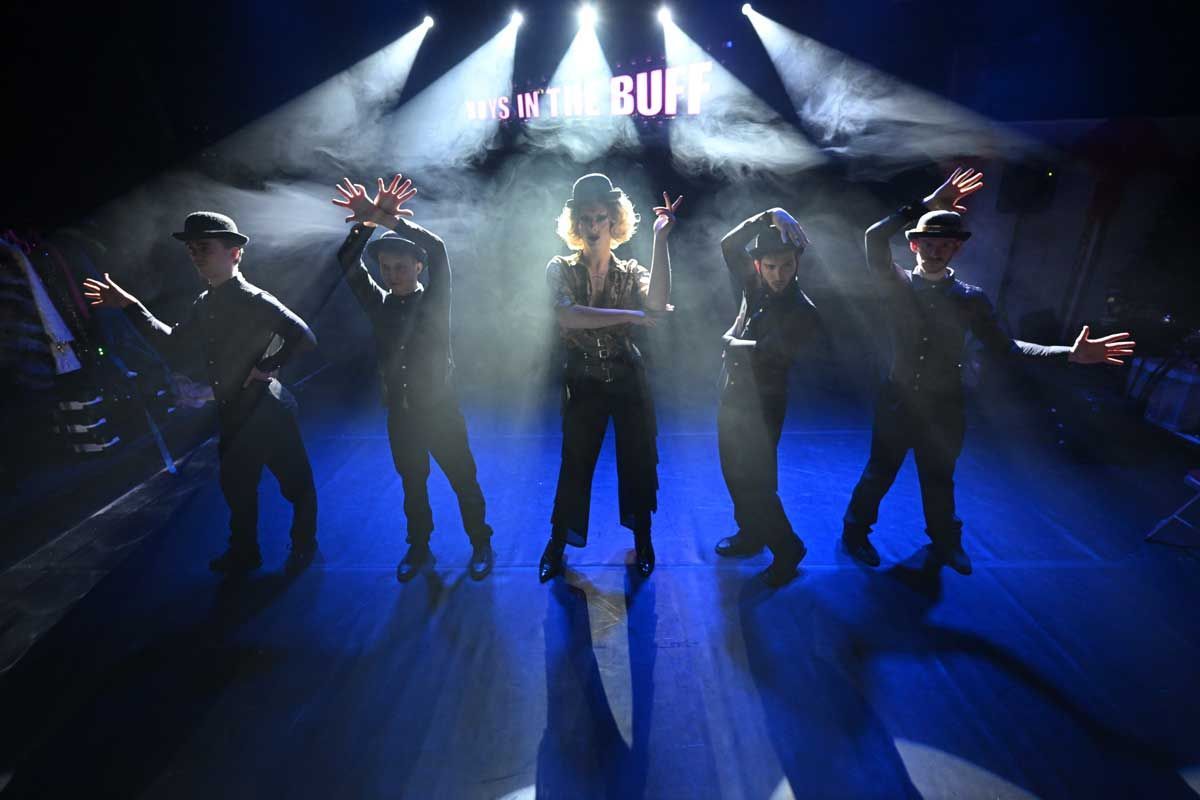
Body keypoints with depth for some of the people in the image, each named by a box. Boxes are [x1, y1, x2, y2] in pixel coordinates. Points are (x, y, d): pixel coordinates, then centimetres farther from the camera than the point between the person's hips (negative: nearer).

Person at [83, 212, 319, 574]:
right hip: (233, 414, 8)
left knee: (296, 484, 7)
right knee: (236, 486, 19)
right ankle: (244, 552, 37)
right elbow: (171, 338, 20)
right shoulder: (205, 304, 9)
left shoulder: (254, 300, -16)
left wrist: (268, 367, -19)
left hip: (267, 411, -8)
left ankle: (304, 547, 28)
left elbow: (304, 337, -25)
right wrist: (131, 306, 13)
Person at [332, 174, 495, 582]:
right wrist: (368, 221, -18)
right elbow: (348, 262, -6)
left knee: (463, 483, 8)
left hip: (441, 411, -3)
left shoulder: (434, 300, -6)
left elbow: (436, 249, -19)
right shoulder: (379, 304, 3)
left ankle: (481, 545, 27)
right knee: (412, 486, 17)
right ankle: (419, 548, 35)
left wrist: (389, 217, -20)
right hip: (400, 414, 4)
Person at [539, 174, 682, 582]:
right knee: (575, 464, 8)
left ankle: (642, 540, 33)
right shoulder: (560, 269, -2)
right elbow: (568, 316, -22)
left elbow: (657, 302, -22)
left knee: (638, 460, 10)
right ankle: (557, 544, 29)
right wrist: (631, 315, -23)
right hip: (582, 380, -1)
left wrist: (660, 239, -24)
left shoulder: (630, 271, 1)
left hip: (628, 378, 1)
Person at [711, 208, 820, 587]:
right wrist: (766, 218, -7)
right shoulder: (755, 288, 2)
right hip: (732, 397, 7)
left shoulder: (803, 312, -15)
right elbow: (728, 245, 2)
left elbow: (764, 352, -23)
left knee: (757, 482, -2)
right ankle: (751, 534, 38)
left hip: (761, 405, -7)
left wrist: (730, 342, -7)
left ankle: (787, 548, 20)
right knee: (735, 475, 18)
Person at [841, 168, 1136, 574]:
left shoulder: (971, 298, -3)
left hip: (943, 408, 2)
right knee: (879, 474, 13)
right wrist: (927, 204, -25)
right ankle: (855, 530, 35)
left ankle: (945, 541, 46)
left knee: (939, 480, 21)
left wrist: (1068, 354, -10)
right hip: (897, 402, -2)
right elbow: (874, 238, -24)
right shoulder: (897, 285, -9)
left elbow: (1002, 345, 0)